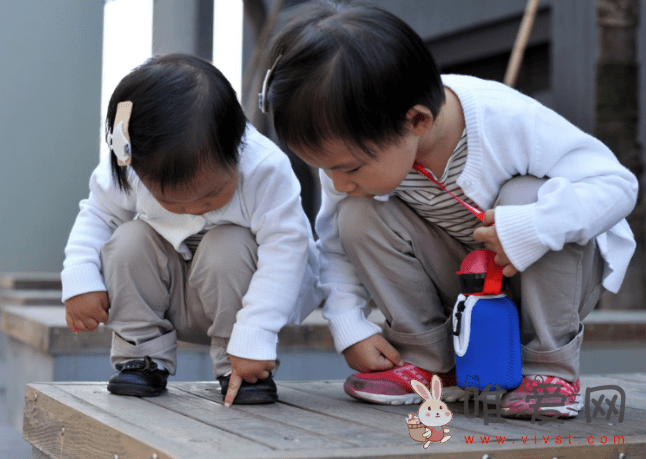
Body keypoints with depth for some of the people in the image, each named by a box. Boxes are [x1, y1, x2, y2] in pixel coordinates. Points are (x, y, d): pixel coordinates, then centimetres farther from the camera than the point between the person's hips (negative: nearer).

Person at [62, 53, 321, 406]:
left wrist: (253, 340, -37)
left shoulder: (266, 168, -32)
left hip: (239, 286, -3)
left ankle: (237, 369, -17)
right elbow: (97, 214, -2)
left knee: (228, 247, -34)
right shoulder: (124, 172, -20)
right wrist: (79, 280, -19)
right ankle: (143, 356, -8)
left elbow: (285, 250, -32)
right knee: (127, 243, -23)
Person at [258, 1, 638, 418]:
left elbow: (618, 183, -28)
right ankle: (427, 361, -6)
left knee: (528, 196, -35)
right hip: (459, 286, 3)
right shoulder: (354, 148, -20)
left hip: (541, 277, -3)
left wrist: (532, 229, -44)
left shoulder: (509, 120, -33)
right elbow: (336, 245, -4)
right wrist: (351, 326, -16)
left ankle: (551, 365, -16)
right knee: (359, 216, -21)